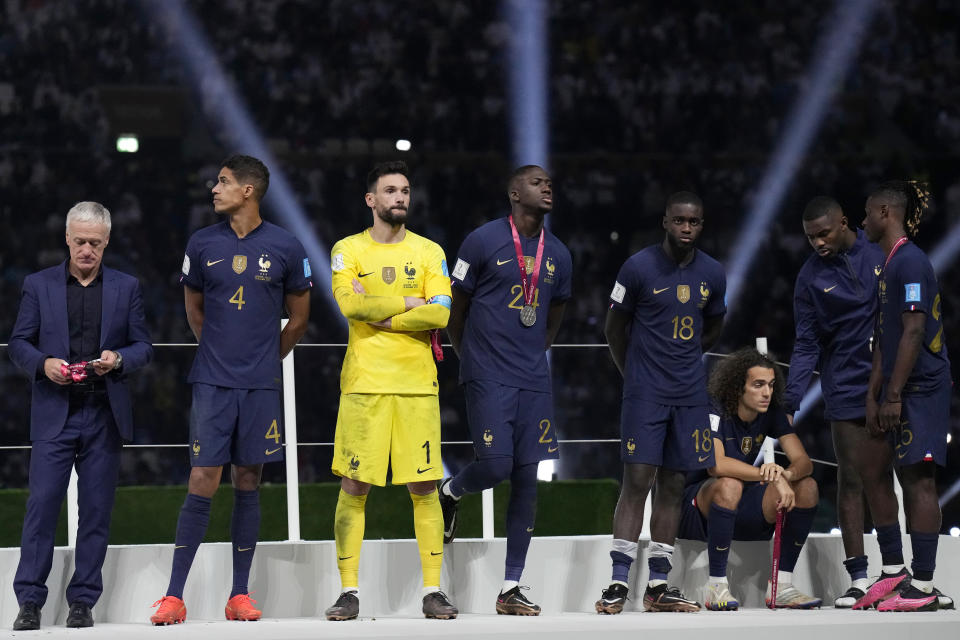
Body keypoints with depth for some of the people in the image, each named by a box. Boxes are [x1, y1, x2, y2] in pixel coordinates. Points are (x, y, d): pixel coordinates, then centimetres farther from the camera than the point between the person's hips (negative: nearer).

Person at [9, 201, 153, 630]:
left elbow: (143, 348, 9)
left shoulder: (126, 288, 10)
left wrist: (118, 359, -11)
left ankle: (83, 602, 8)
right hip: (54, 414, -1)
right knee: (42, 505, -7)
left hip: (104, 416, 1)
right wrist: (43, 364, -13)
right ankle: (30, 602, -2)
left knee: (96, 510, 2)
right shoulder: (39, 285, 8)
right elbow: (18, 343, 7)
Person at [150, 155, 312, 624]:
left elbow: (299, 315, 12)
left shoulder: (285, 248, 0)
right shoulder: (202, 244, 3)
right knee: (203, 480, -7)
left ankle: (239, 595, 11)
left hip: (260, 384, 0)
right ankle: (174, 596, -4)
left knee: (248, 481, 5)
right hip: (212, 381, 0)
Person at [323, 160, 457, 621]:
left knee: (424, 487, 0)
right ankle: (349, 591, 4)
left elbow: (440, 314, -5)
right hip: (364, 383, -1)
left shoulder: (429, 252, 9)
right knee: (353, 486, -2)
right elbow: (350, 304, -12)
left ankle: (432, 591, 6)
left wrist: (379, 315, -9)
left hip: (417, 384, 1)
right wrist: (411, 303, -8)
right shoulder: (348, 250, 6)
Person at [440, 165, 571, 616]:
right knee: (495, 465, -16)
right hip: (488, 376, -5)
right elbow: (455, 308, 3)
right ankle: (449, 493, 20)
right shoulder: (483, 241, -5)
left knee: (526, 479, 1)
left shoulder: (558, 255, 11)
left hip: (533, 379, 5)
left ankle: (511, 588, 6)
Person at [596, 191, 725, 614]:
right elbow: (614, 328, 4)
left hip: (690, 394, 4)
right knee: (637, 480, -10)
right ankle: (619, 583, -9)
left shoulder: (713, 274, 6)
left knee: (673, 485, 5)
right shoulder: (639, 267, -7)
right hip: (645, 391, -4)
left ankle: (658, 586, 9)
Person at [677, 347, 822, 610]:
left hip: (743, 511, 6)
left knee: (807, 487, -13)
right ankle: (716, 586, -30)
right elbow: (715, 465, -35)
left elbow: (803, 461, -7)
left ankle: (781, 586, -11)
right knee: (729, 484, -39)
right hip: (698, 507, -6)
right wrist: (771, 476, -37)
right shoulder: (714, 410, -19)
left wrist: (787, 473, -32)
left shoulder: (772, 412, -1)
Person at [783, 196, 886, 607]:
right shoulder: (811, 276, -1)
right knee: (851, 479, -2)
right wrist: (790, 402, -10)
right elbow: (806, 345, -1)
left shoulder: (880, 252, 0)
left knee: (882, 477, 5)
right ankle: (858, 579, 0)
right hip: (847, 391, -1)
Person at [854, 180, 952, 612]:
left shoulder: (910, 261, -14)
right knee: (874, 475, 13)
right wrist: (873, 397, 16)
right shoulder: (889, 264, 16)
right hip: (898, 392, 10)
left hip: (921, 389, -10)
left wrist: (893, 395, -21)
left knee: (918, 479, -7)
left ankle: (923, 587, -4)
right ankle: (893, 571, 21)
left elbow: (914, 332, -20)